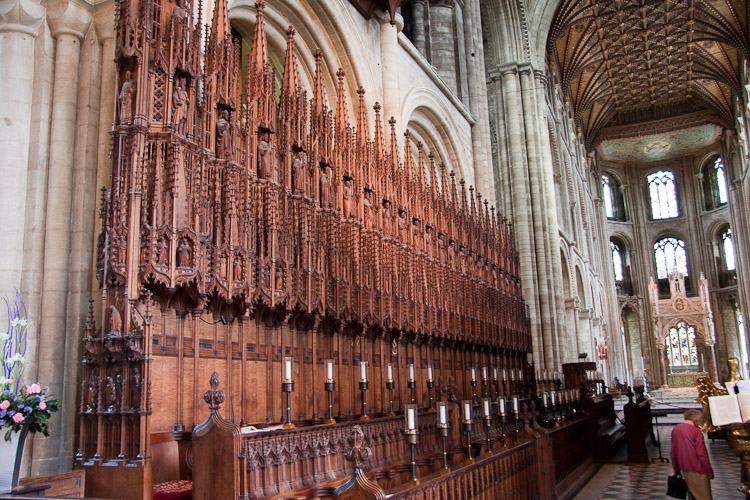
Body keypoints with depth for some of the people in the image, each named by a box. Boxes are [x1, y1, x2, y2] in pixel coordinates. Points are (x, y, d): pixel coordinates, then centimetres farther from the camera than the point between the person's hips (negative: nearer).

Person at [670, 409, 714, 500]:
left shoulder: (675, 429, 5)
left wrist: (676, 469, 16)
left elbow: (673, 453, 9)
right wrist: (709, 472, -7)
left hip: (684, 468, 7)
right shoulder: (696, 431, -15)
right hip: (697, 470, -7)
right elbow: (702, 454, -16)